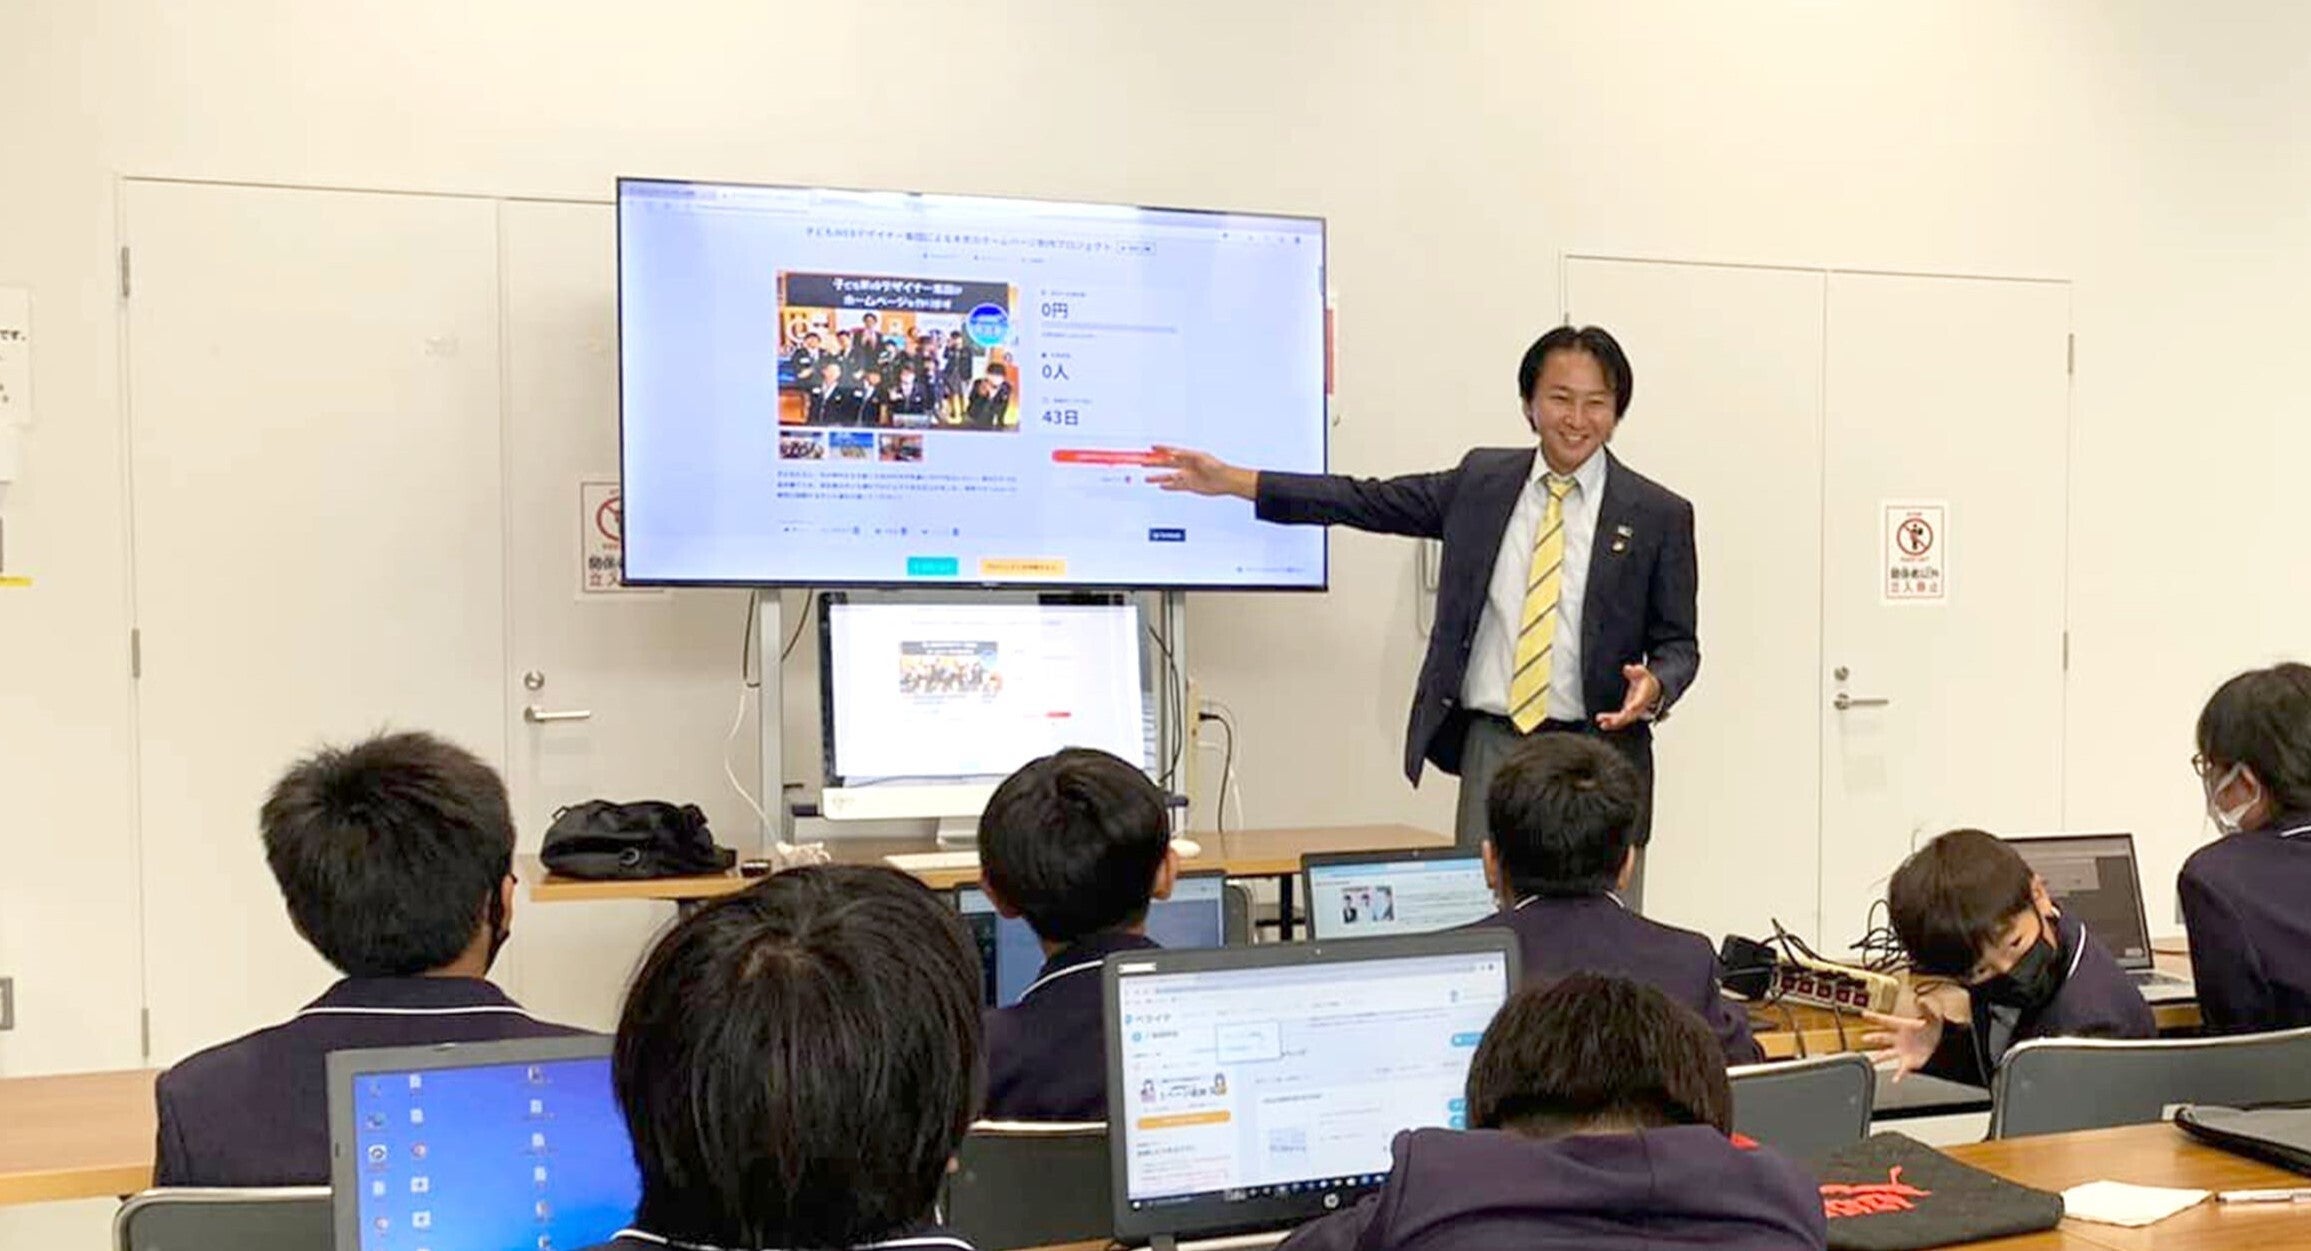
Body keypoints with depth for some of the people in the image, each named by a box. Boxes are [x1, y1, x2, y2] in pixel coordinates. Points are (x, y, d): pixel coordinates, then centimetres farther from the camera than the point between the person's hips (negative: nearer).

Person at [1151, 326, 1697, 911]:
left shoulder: (1658, 513, 1)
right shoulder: (1483, 479, 8)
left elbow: (1678, 644, 6)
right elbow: (1368, 501, 7)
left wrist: (1654, 687, -18)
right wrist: (1231, 480, 3)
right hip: (1490, 747, 2)